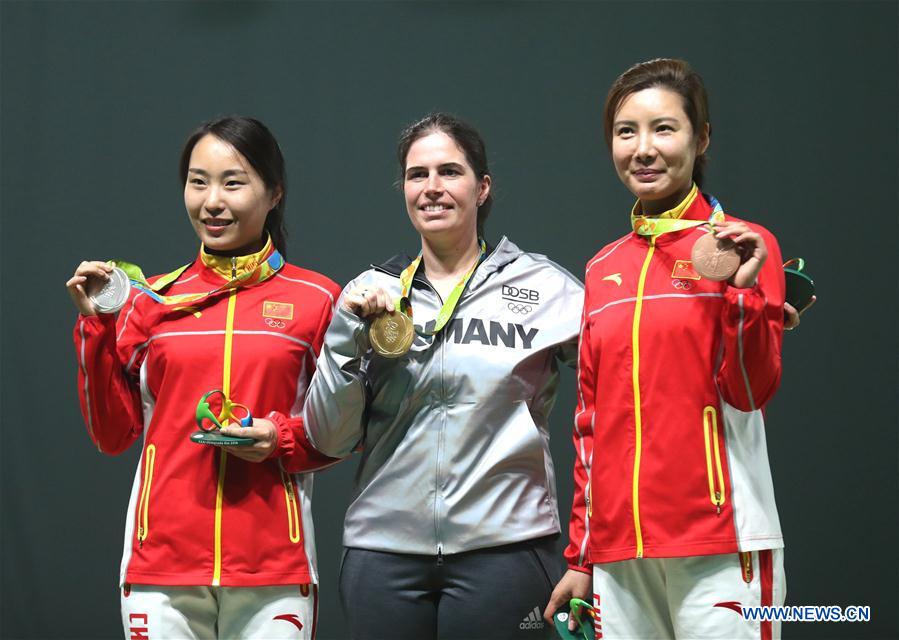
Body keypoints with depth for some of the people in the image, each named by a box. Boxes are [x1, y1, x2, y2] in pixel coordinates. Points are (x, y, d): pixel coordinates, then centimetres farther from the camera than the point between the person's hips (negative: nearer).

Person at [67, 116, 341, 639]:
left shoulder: (316, 299, 3)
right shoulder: (152, 300, 7)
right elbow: (114, 435, 7)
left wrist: (285, 441, -9)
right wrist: (96, 326, -2)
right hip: (162, 566, 1)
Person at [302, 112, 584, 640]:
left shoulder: (542, 287, 1)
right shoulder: (372, 293, 9)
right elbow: (329, 439, 6)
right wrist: (348, 333, -5)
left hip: (502, 550, -2)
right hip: (385, 552, 2)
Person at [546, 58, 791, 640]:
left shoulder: (743, 248, 0)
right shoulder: (604, 270, 13)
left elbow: (752, 391, -7)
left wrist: (741, 292, -21)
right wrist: (581, 557, 15)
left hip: (719, 547, -4)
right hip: (618, 550, 4)